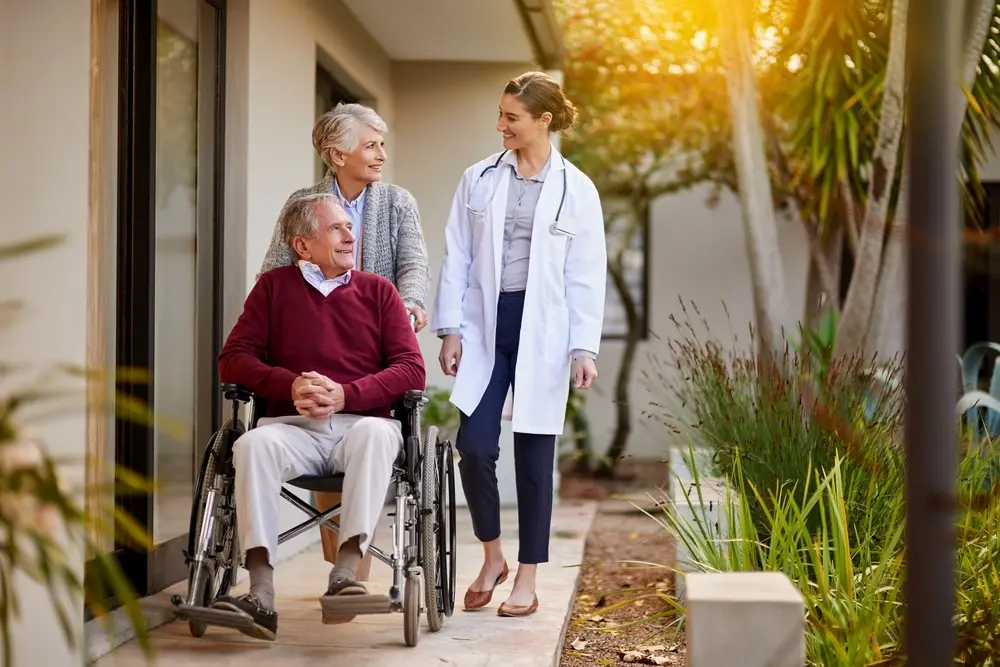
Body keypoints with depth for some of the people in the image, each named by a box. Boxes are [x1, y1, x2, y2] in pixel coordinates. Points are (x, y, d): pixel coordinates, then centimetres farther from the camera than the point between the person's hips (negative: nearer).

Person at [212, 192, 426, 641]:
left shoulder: (377, 291, 15)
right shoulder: (274, 287, 16)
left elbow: (412, 369, 4)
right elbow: (232, 360, 9)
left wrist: (346, 394, -11)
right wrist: (290, 385, -9)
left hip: (361, 423, 0)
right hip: (293, 427, 1)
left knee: (375, 432, -35)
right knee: (253, 445, -32)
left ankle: (344, 574, -39)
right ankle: (261, 596, -38)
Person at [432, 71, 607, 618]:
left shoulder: (576, 190, 1)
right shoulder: (478, 180, 6)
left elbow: (587, 276, 0)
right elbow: (456, 258, 6)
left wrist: (585, 348, -6)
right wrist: (450, 330, 0)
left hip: (542, 333, -2)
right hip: (484, 326, 2)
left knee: (534, 455, 4)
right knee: (474, 446, -5)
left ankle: (527, 579, 16)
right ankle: (492, 557, 19)